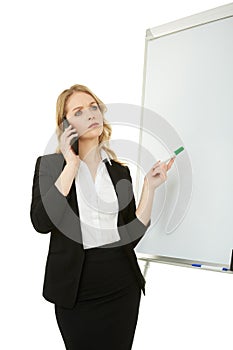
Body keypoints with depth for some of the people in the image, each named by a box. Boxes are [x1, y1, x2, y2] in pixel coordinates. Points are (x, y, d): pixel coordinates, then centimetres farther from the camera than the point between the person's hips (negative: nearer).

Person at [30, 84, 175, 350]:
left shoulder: (120, 171, 3)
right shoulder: (50, 164, -4)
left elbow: (132, 235, -1)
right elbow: (41, 222, -21)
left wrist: (149, 187, -9)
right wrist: (72, 165, -18)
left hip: (122, 288, 3)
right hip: (76, 291, -3)